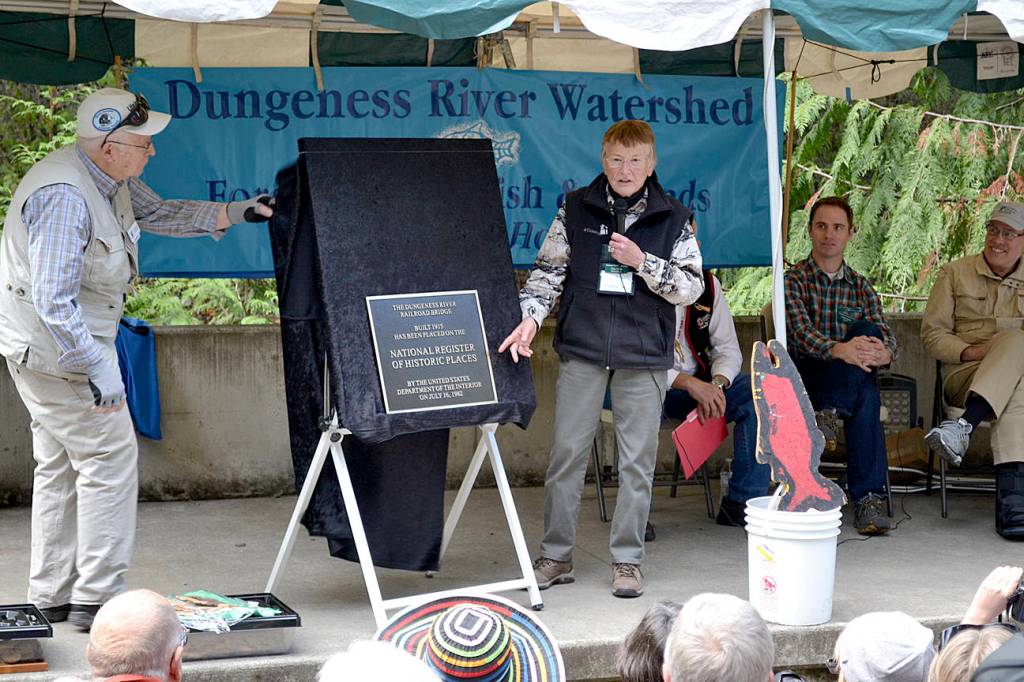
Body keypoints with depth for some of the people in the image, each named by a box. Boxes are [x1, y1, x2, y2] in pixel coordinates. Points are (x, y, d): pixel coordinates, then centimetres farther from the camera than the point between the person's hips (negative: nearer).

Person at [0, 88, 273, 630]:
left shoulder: (110, 180, 4)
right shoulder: (64, 197, -27)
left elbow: (158, 213, 23)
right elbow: (53, 300, -31)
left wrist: (230, 213, 13)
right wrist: (97, 367, -32)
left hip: (73, 338, 10)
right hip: (56, 345, -10)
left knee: (60, 464, 15)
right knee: (110, 458, -6)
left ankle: (52, 595, 24)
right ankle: (98, 597, 0)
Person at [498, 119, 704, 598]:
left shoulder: (674, 219, 3)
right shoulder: (576, 209, 5)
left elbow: (691, 288, 0)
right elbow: (549, 270, 6)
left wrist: (642, 262, -14)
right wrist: (530, 316, -11)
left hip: (643, 354, 0)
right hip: (581, 348, 1)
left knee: (637, 461, 3)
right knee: (567, 453, 3)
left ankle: (627, 560, 13)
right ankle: (556, 556, 14)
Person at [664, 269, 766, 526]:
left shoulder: (708, 284, 3)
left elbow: (728, 350, 5)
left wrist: (716, 384, -18)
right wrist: (687, 383, -32)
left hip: (697, 384, 5)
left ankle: (742, 503, -13)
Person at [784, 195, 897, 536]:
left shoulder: (861, 287, 16)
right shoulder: (794, 280, 2)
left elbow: (887, 339, 0)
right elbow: (802, 333, -17)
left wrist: (882, 353, -29)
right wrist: (839, 349, -41)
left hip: (845, 379, 4)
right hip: (802, 377, -4)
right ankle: (868, 496, -34)